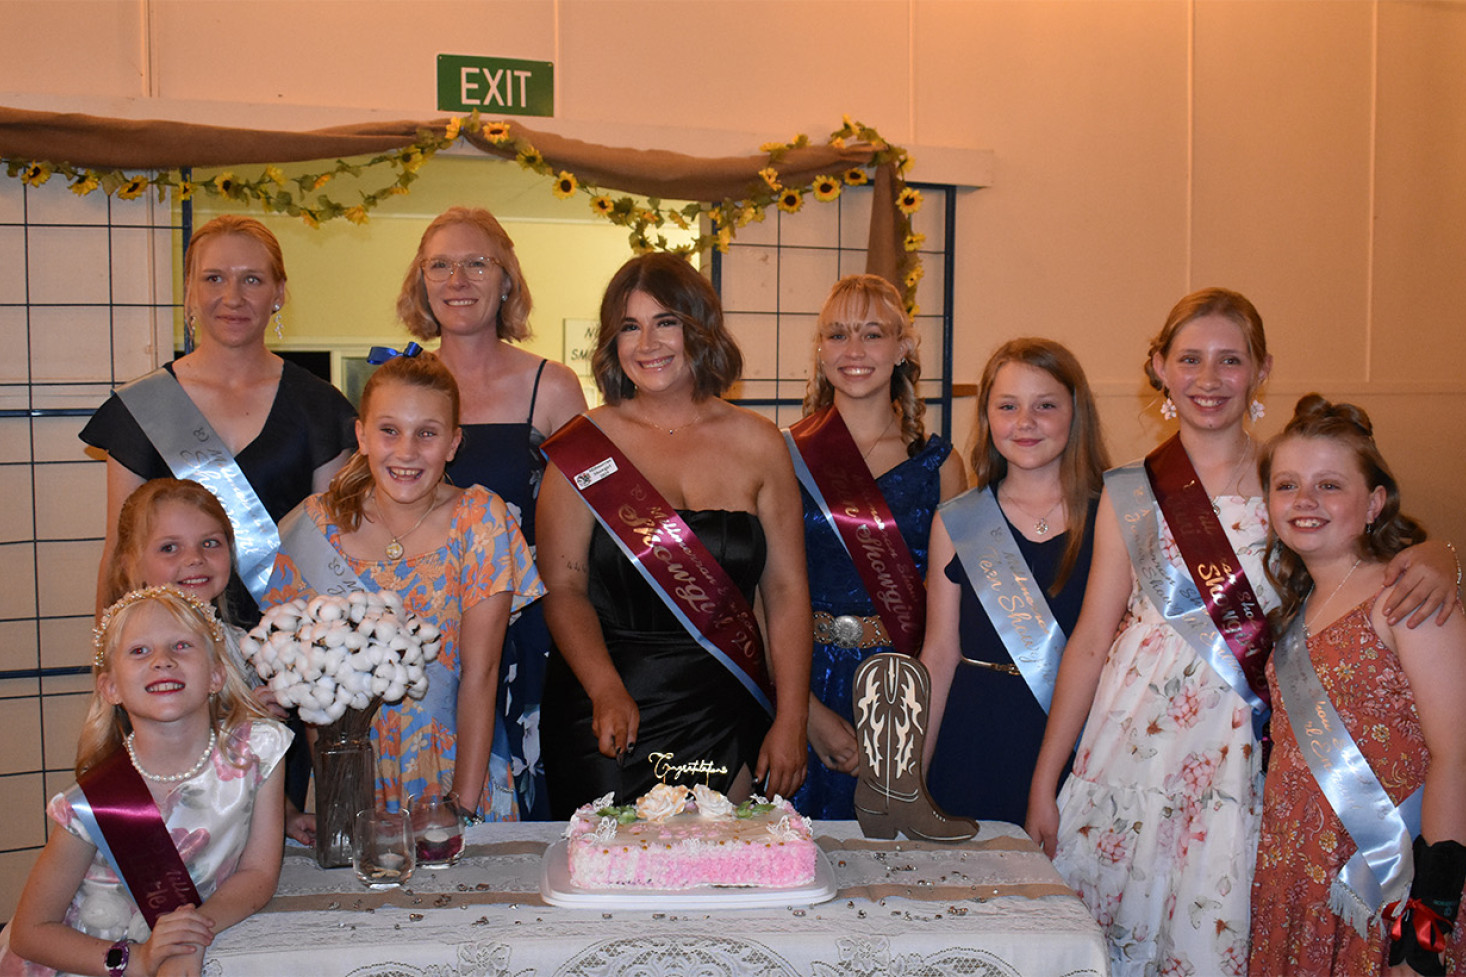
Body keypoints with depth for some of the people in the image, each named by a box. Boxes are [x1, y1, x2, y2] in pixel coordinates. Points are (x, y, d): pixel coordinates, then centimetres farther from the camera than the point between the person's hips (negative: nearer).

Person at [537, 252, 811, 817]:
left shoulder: (757, 443, 4)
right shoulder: (582, 448, -1)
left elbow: (787, 591, 3)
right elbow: (563, 590, -5)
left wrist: (791, 723, -3)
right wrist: (607, 691, -21)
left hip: (726, 723, 2)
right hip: (605, 719, -1)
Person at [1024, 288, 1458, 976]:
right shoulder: (1131, 494, 1)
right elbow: (1090, 640, 2)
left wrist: (1435, 560, -18)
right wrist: (1043, 782, 2)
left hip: (1243, 758, 0)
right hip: (1135, 750, 0)